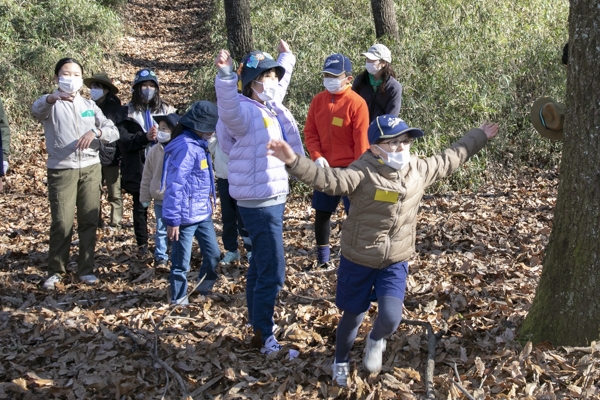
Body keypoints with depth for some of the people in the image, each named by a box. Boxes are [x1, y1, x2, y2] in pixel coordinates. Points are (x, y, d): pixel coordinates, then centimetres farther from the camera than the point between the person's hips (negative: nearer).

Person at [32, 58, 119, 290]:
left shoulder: (89, 105, 13)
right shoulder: (52, 104, 2)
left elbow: (113, 132, 5)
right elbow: (37, 110, -24)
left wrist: (95, 132, -17)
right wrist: (53, 98, -46)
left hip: (91, 169, 4)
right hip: (61, 170, -3)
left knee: (89, 221, 5)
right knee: (62, 223, -5)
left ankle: (86, 269, 17)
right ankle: (55, 271, 9)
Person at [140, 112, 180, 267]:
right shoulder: (155, 151, 1)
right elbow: (147, 176, 6)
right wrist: (145, 197, 6)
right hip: (160, 199, 2)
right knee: (161, 230, 8)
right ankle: (160, 257, 18)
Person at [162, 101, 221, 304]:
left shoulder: (199, 144, 10)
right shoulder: (185, 147, -20)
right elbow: (174, 186, -22)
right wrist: (172, 220, -21)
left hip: (203, 214, 9)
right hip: (185, 217, -9)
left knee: (213, 254, 16)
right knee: (181, 262, 5)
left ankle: (204, 289, 36)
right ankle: (179, 300, 19)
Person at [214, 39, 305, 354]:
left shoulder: (271, 108, 10)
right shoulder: (243, 111, -17)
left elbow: (280, 84, 32)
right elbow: (228, 106, -41)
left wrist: (287, 59, 44)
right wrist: (225, 75, -57)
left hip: (274, 200, 10)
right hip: (259, 204, -10)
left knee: (259, 266, 22)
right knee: (273, 272, -8)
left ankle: (255, 320, 37)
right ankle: (263, 337, 3)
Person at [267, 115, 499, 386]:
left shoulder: (419, 169, -3)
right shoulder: (363, 173, -22)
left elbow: (451, 158, 14)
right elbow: (328, 179, -38)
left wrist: (479, 137, 23)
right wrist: (294, 162, -55)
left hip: (395, 263, 3)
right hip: (358, 261, -3)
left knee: (391, 317, -15)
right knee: (353, 315, 14)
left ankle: (376, 341, 24)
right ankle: (341, 362, 45)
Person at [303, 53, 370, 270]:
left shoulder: (356, 103, -12)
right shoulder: (318, 100, 3)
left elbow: (361, 141, -12)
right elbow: (310, 131, 5)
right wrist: (317, 156, -10)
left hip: (349, 169, -5)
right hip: (325, 168, 5)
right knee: (322, 212, 12)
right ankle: (323, 258, 25)